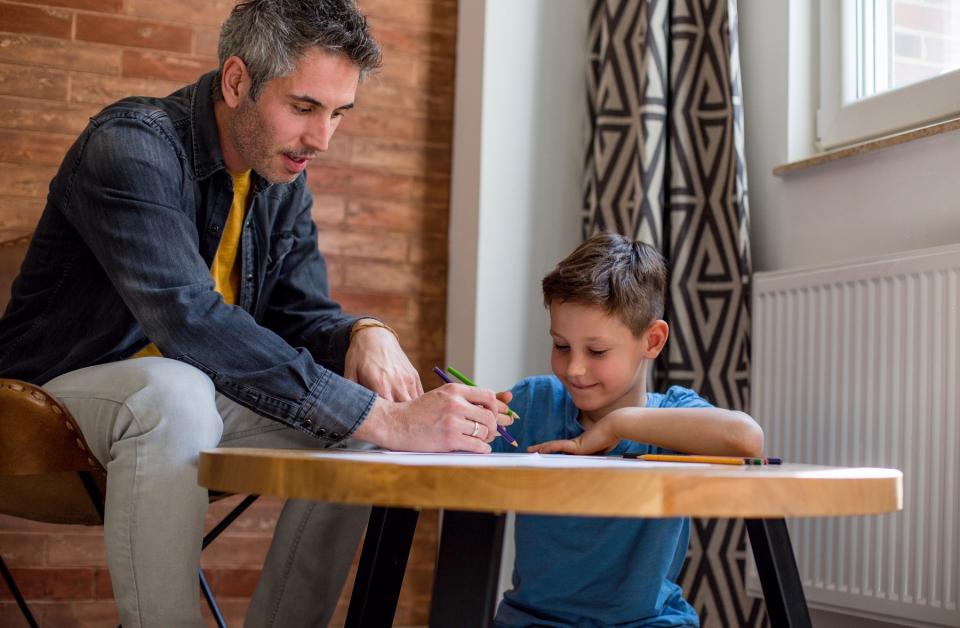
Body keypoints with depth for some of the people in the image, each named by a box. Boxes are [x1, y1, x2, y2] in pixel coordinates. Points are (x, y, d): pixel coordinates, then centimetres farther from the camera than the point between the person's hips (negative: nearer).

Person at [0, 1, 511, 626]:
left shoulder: (284, 181, 1)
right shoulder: (133, 146, -24)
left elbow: (303, 317, 4)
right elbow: (190, 319, -37)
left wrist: (364, 334, -23)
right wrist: (381, 419, -41)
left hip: (182, 398, 7)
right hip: (61, 389, -7)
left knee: (350, 422, -9)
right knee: (176, 390, -37)